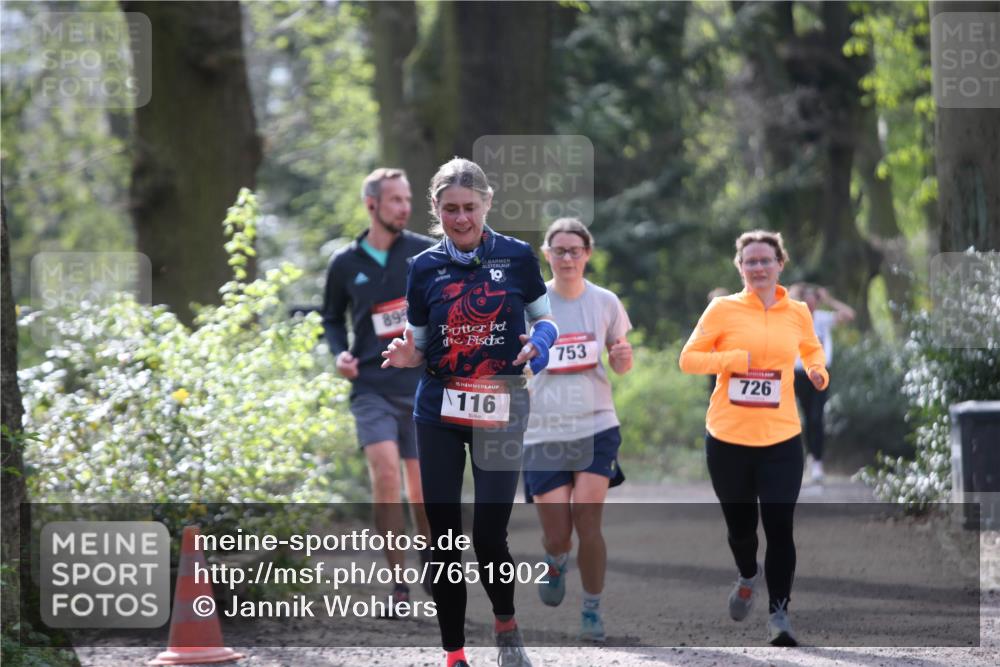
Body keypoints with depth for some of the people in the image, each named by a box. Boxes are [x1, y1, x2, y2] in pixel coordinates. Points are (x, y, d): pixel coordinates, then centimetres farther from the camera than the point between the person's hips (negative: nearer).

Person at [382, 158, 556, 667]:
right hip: (438, 414, 2)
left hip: (500, 412, -2)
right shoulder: (425, 267, 2)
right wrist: (405, 356, -14)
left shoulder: (517, 257, -2)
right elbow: (420, 347, 9)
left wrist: (541, 341, -14)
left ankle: (506, 625, 21)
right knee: (444, 540, 2)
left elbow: (546, 319, 8)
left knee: (489, 537, -7)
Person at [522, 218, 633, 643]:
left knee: (587, 520, -13)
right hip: (543, 431, 0)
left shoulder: (605, 303, 2)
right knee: (556, 536, 1)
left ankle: (592, 609, 4)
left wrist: (623, 360, -9)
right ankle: (556, 562, 38)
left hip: (596, 427, 0)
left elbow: (620, 363, 14)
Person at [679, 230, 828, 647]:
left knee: (779, 527, -10)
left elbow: (811, 348, 26)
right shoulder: (723, 309, -3)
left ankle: (779, 614, -4)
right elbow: (688, 359, -1)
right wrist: (734, 358, -16)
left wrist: (818, 371, 4)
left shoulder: (798, 313, 5)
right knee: (739, 524, 14)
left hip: (781, 439, 0)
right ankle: (748, 576, 46)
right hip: (728, 439, 0)